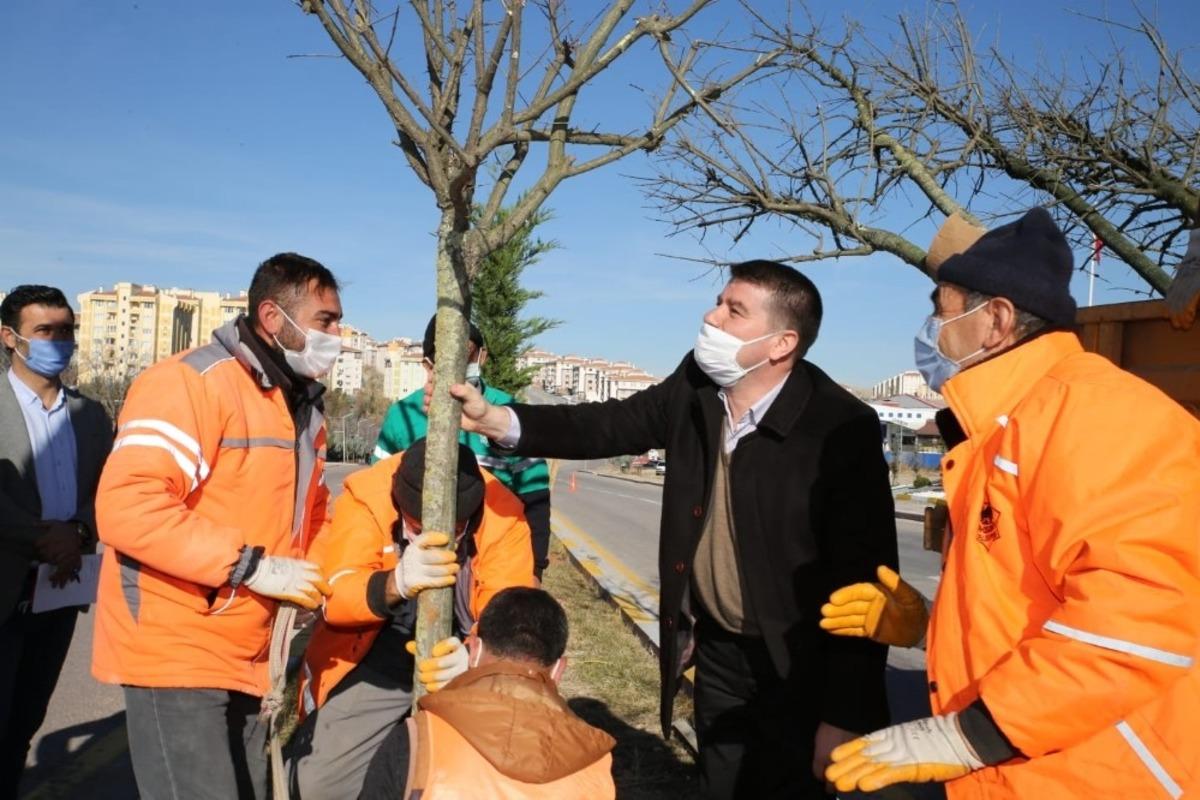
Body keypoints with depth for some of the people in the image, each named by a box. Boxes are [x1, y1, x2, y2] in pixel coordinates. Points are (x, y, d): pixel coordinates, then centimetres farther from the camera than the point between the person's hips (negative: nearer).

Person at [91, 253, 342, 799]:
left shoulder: (304, 407, 12)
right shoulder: (190, 382, -15)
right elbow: (126, 506, -26)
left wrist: (317, 582, 0)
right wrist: (250, 566, -25)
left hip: (251, 658, 8)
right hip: (175, 652, -8)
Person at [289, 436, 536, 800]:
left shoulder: (503, 514, -19)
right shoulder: (365, 497, -21)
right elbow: (334, 594, -29)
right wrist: (395, 584, -49)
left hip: (467, 662, 0)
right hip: (375, 659, 0)